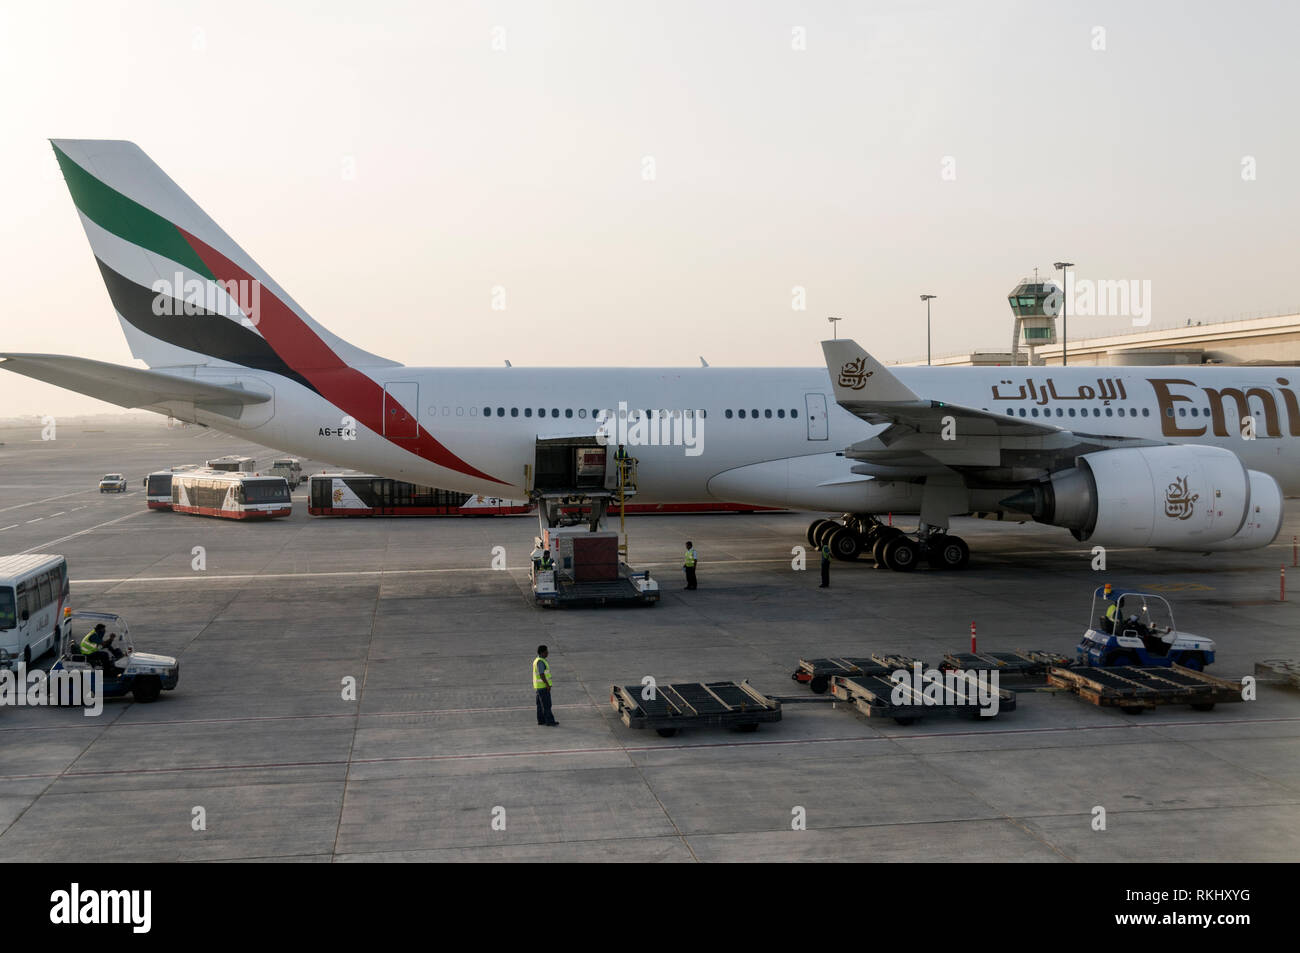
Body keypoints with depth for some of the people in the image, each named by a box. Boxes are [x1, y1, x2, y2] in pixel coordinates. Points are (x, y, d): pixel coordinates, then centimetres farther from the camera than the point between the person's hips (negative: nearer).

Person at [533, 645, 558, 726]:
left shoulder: (537, 660, 12)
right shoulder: (540, 662, -20)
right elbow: (542, 675, -24)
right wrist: (548, 685, -22)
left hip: (539, 686, 10)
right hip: (543, 686, -10)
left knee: (541, 704, 13)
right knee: (546, 704, -6)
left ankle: (541, 720, 17)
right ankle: (549, 722, -5)